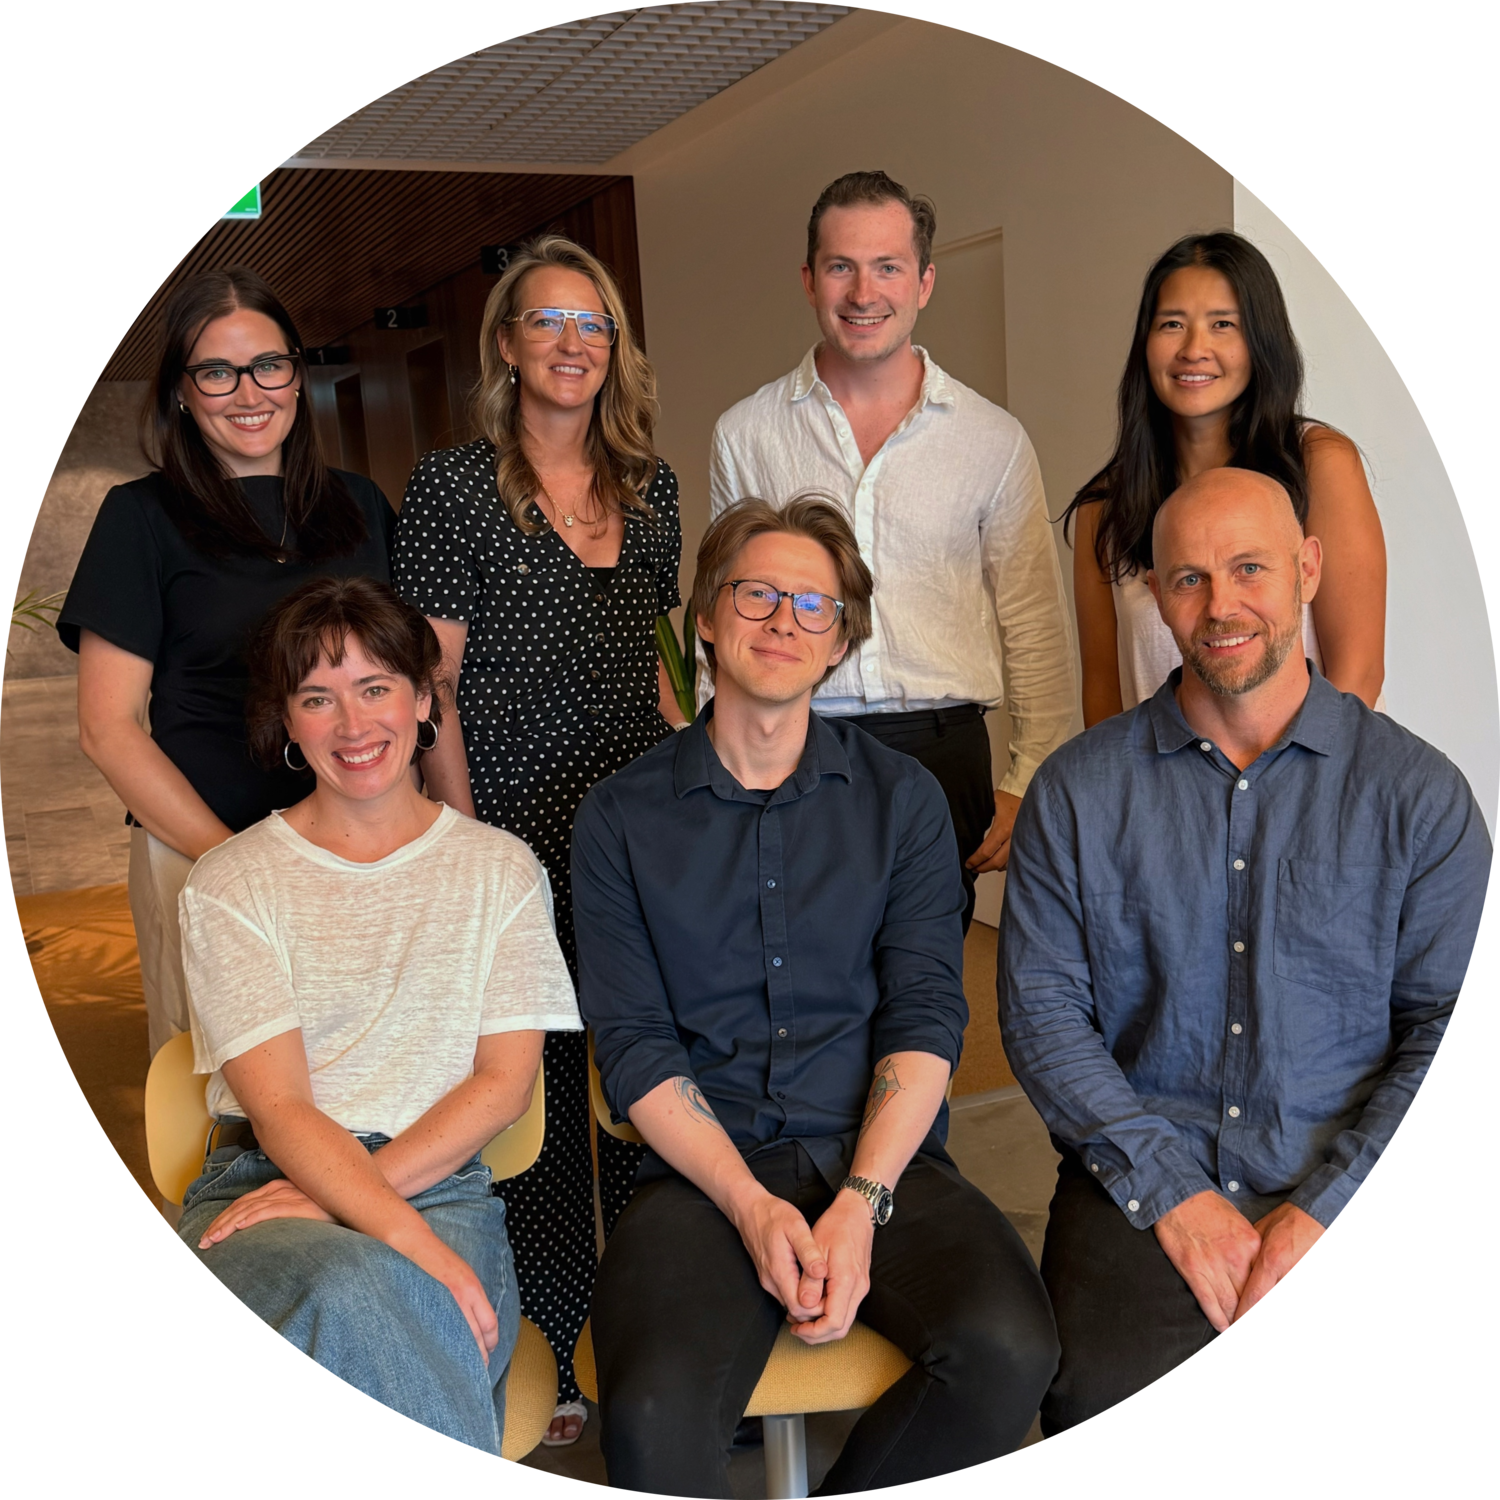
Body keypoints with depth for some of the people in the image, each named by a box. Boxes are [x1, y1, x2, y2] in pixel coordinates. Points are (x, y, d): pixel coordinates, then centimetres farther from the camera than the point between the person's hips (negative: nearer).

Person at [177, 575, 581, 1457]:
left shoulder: (499, 868, 12)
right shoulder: (230, 882, 7)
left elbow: (505, 1081, 3)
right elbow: (277, 1109, -4)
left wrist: (338, 1192, -11)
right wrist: (409, 1240, -21)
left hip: (442, 1181, 1)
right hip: (264, 1187, 0)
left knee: (366, 1306, -35)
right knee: (356, 1291, -37)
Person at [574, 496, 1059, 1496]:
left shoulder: (902, 798, 10)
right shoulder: (622, 818, 7)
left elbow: (926, 1015, 2)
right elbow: (634, 1045, 0)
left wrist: (860, 1201, -13)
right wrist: (751, 1206, -13)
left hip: (881, 1158, 2)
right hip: (706, 1170, -1)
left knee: (1009, 1352, -27)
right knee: (655, 1415, -30)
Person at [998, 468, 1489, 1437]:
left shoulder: (1420, 792, 5)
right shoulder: (1079, 790, 5)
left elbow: (1450, 1026, 2)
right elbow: (1041, 1009, 1)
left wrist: (1326, 1207, -9)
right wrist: (1173, 1193, -8)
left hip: (1347, 1197, 0)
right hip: (1141, 1192, 0)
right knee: (1100, 1401, -23)